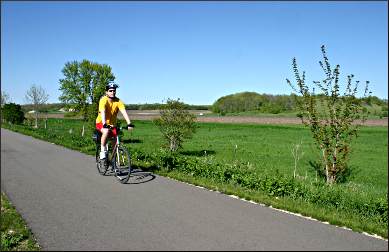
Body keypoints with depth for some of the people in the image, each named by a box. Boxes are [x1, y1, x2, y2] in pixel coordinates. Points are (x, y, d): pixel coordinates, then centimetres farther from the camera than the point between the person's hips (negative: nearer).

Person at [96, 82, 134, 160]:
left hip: (112, 124, 3)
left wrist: (129, 123, -37)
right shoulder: (103, 100, -20)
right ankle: (103, 150, -19)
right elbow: (102, 112, -34)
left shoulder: (118, 101, -12)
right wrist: (104, 124, -50)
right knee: (106, 131, -36)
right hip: (101, 123, -3)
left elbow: (124, 112, -23)